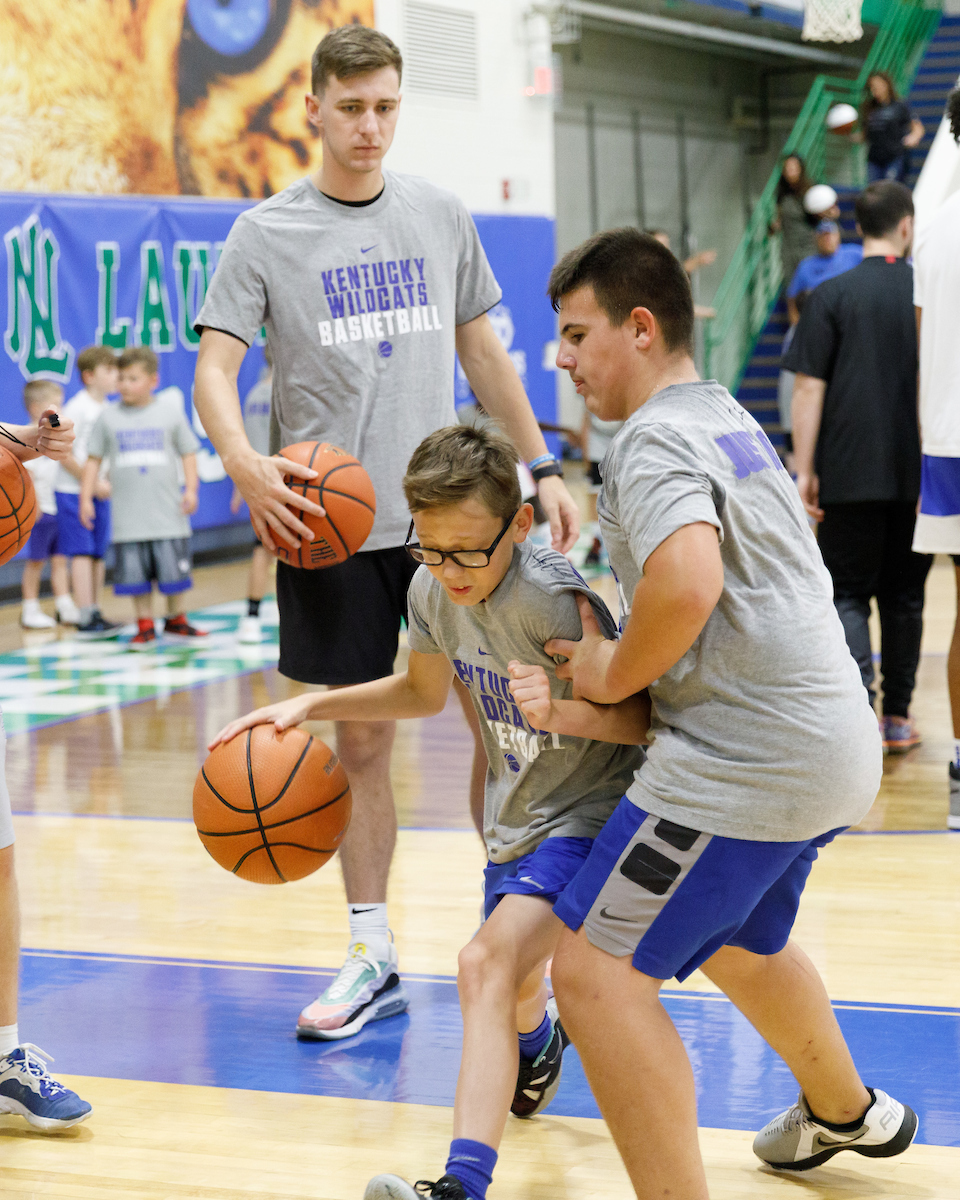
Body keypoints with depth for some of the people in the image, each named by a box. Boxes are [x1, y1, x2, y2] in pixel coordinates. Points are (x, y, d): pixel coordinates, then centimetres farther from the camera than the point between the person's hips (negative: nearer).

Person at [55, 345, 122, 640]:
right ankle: (86, 619, -10)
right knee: (82, 553, -9)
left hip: (99, 491, 7)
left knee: (98, 553, 9)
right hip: (72, 492, -7)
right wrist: (93, 482, -15)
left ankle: (95, 613, 18)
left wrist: (109, 481, 2)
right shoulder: (77, 408, -13)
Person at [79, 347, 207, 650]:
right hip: (129, 517, 1)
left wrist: (191, 489, -4)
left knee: (175, 569, 3)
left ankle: (176, 621, 19)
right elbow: (94, 459, 9)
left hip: (168, 513, -1)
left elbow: (188, 453, 7)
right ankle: (145, 626, 13)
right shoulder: (109, 417, 5)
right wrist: (86, 497, 2)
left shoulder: (170, 411, 3)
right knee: (136, 575, 2)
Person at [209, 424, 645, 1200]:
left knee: (489, 964, -27)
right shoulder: (432, 591, -6)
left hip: (591, 811, -8)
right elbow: (424, 692, 14)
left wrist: (562, 710, -42)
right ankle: (536, 1048, 61)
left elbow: (647, 715, -23)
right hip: (517, 814, 8)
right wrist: (311, 706, 4)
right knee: (512, 989, 23)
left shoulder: (553, 598, -28)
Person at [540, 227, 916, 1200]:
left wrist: (613, 674, -17)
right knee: (738, 943, 34)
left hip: (745, 758, -11)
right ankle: (847, 1113, 55)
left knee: (596, 970, -11)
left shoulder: (654, 438, -14)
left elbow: (688, 582, -33)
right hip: (829, 745, 11)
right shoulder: (725, 416, 17)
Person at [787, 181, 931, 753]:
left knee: (847, 593, 4)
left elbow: (809, 388, -8)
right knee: (904, 596, 13)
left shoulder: (832, 296, -4)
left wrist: (805, 471, -5)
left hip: (850, 475, -2)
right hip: (916, 473, 2)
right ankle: (898, 716, 18)